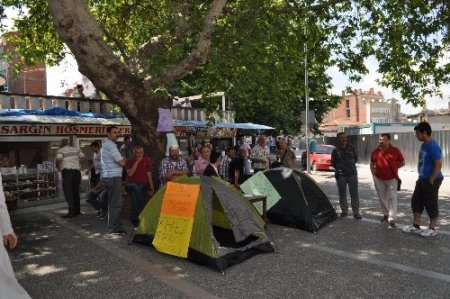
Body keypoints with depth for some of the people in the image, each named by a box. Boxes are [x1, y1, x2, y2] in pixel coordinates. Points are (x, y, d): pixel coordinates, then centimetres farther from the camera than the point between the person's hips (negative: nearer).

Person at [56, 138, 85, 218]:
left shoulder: (61, 150, 1)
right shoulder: (76, 149, 15)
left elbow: (59, 158, -17)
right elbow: (83, 156, 8)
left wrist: (57, 163, 4)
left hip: (67, 171, -5)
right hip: (77, 171, 6)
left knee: (68, 192, -4)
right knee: (75, 191, 15)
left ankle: (72, 212, -10)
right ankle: (77, 210, 19)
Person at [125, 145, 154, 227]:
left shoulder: (147, 160, 2)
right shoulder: (130, 161, -2)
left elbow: (149, 175, 5)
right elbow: (130, 174, -18)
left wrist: (151, 188, 4)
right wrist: (137, 162, -21)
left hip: (143, 185, 3)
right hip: (132, 184, -3)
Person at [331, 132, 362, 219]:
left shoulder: (351, 148, 0)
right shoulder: (335, 150, -5)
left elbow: (356, 158, 14)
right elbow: (333, 163, 5)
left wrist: (351, 164, 5)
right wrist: (339, 168, -1)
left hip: (352, 174, 1)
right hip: (341, 176, -1)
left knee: (354, 194, 3)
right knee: (342, 194, 9)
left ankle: (356, 212, 12)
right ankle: (344, 211, 24)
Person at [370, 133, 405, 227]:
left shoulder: (395, 150, -6)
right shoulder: (375, 151, 2)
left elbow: (402, 162, 3)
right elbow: (372, 163, 15)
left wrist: (393, 167, -1)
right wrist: (373, 172, 1)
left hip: (391, 178, -3)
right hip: (379, 179, 3)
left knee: (392, 198, -4)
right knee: (382, 198, 14)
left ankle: (392, 218, -4)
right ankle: (385, 214, 30)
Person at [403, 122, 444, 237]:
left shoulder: (432, 146, -20)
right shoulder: (424, 145, 9)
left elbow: (438, 164, -23)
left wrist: (431, 180, -19)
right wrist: (421, 178, 16)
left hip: (431, 181, -9)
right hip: (422, 179, 9)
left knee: (431, 204, 3)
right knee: (416, 201, 13)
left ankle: (432, 229, 17)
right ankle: (416, 226, 23)